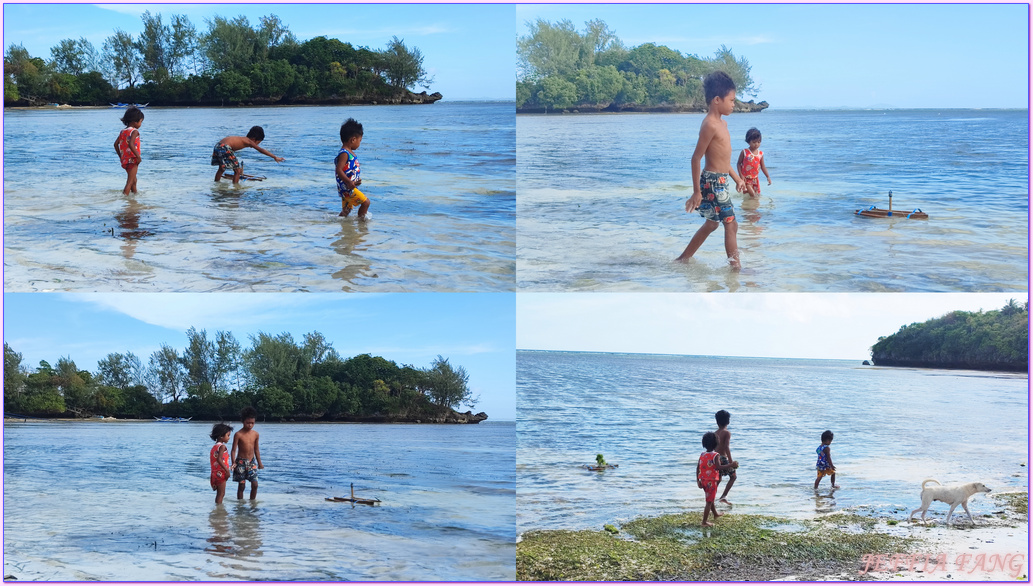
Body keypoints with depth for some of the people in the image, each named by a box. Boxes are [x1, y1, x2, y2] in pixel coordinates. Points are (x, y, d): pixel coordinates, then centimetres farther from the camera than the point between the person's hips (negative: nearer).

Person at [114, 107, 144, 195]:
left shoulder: (123, 131, 10)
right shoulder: (135, 131, -14)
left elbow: (116, 144, 10)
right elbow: (131, 144, -27)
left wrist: (120, 156, 19)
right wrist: (138, 156, -22)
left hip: (124, 159, 8)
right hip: (132, 159, -8)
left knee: (134, 180, 24)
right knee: (130, 182, -5)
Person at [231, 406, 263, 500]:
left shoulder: (255, 434, 4)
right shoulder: (238, 435, -9)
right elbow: (234, 450, -9)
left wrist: (260, 463, 16)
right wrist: (234, 463, -21)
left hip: (252, 461, 4)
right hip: (241, 461, -4)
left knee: (255, 484, -3)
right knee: (241, 485, 1)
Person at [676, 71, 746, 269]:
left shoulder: (722, 123, 12)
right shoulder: (710, 125, -18)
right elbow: (696, 158, -19)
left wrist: (736, 177, 22)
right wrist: (697, 192, -19)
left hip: (720, 181, 10)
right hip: (713, 181, -10)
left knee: (712, 223, 20)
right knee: (731, 224, -7)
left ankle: (684, 258, 29)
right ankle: (735, 266, -3)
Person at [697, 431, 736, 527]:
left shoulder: (702, 455, 3)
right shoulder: (715, 455, -17)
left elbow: (698, 468, 4)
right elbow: (718, 467, -29)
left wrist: (698, 481, 10)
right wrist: (730, 465, -22)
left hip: (703, 481, 7)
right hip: (711, 481, -7)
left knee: (710, 499, 26)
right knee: (709, 502, 0)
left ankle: (715, 514, 47)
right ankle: (704, 522, 0)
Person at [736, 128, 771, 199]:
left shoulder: (760, 154, 3)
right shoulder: (744, 152, -8)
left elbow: (763, 166, 10)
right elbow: (739, 164, -3)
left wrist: (768, 177, 4)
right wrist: (741, 175, -14)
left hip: (755, 179, 5)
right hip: (746, 179, -5)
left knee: (757, 195, 8)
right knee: (752, 194, -18)